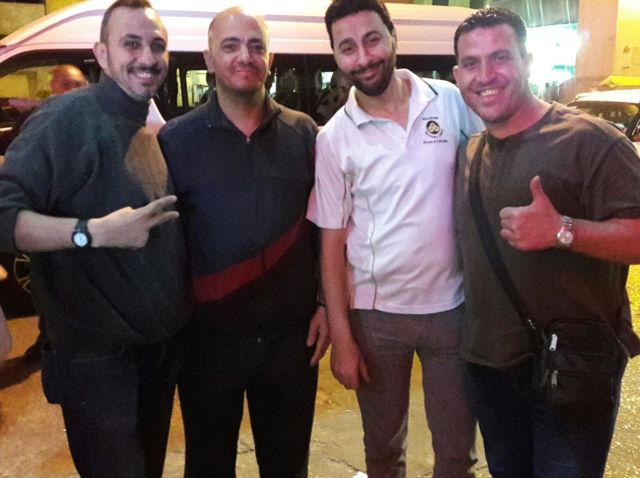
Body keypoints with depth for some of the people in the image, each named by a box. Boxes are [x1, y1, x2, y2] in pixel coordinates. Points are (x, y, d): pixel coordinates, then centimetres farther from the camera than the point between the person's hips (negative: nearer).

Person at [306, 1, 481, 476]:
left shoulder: (453, 102, -4)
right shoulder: (333, 138, -5)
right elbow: (332, 241, -2)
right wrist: (340, 335, -4)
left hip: (454, 305, 1)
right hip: (375, 314, 0)